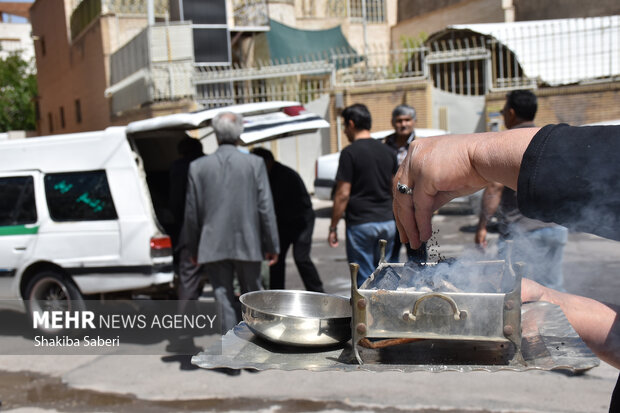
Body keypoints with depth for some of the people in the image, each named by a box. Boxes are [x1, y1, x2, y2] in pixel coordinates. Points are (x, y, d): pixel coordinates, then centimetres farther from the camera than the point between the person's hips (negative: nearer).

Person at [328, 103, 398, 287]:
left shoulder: (350, 153, -10)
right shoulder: (387, 151, 10)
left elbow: (343, 194, -12)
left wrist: (333, 227, -6)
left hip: (361, 224, -6)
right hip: (388, 222, 6)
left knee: (364, 280, 0)